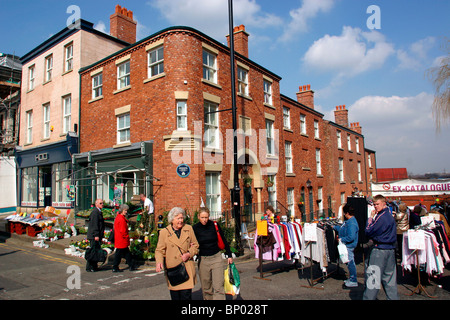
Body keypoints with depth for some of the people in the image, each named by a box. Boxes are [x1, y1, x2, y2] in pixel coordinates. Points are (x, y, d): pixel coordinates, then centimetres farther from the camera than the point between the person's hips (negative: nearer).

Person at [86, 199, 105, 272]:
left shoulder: (99, 212, 18)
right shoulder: (95, 212, -15)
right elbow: (94, 225, -21)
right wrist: (96, 235, -23)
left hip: (97, 235, 10)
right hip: (94, 236, -10)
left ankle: (94, 266, 23)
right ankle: (89, 267, 3)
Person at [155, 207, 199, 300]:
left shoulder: (189, 228, 7)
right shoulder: (164, 232, 1)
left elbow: (195, 245, 12)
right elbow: (159, 250, 3)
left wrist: (189, 254, -6)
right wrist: (159, 262, -16)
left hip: (187, 268, 1)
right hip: (172, 268, 0)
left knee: (186, 295, -5)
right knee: (175, 296, 6)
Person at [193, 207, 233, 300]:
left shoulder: (214, 225, -5)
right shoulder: (195, 228, -4)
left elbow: (223, 240, 5)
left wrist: (229, 255, 8)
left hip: (216, 258, -1)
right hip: (203, 259, 1)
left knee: (218, 287, -4)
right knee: (206, 287, 9)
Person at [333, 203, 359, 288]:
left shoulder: (351, 223, -25)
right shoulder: (348, 221, 9)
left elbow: (351, 237, -29)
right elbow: (342, 228, 25)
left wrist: (342, 239, -20)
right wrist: (334, 227, 33)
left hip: (349, 246, -10)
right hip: (347, 246, 10)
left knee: (350, 263, 0)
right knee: (349, 263, 18)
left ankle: (353, 281, 11)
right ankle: (351, 279, 31)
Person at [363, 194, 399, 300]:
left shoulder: (381, 217, -18)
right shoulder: (390, 216, 11)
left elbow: (368, 232, -16)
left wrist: (370, 218, -8)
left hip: (379, 250, -9)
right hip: (391, 250, 9)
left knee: (372, 278, -2)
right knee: (389, 278, 16)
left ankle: (368, 298, 4)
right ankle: (393, 297, 22)